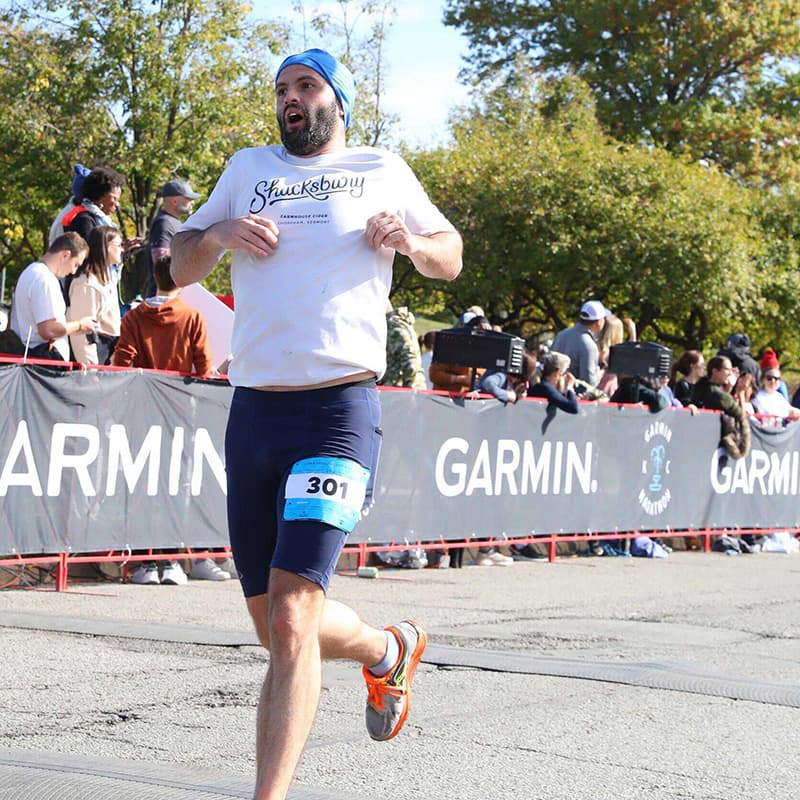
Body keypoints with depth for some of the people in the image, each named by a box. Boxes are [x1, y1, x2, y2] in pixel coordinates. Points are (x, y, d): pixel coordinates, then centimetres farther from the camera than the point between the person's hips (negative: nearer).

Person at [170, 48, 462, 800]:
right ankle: (389, 649, 39)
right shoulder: (248, 168, 17)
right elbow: (179, 266, 19)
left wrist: (410, 241, -2)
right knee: (273, 627, 10)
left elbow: (450, 257, 20)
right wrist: (219, 235, -3)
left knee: (289, 619, -18)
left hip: (339, 409, -4)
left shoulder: (382, 170, 11)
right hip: (252, 411, 4)